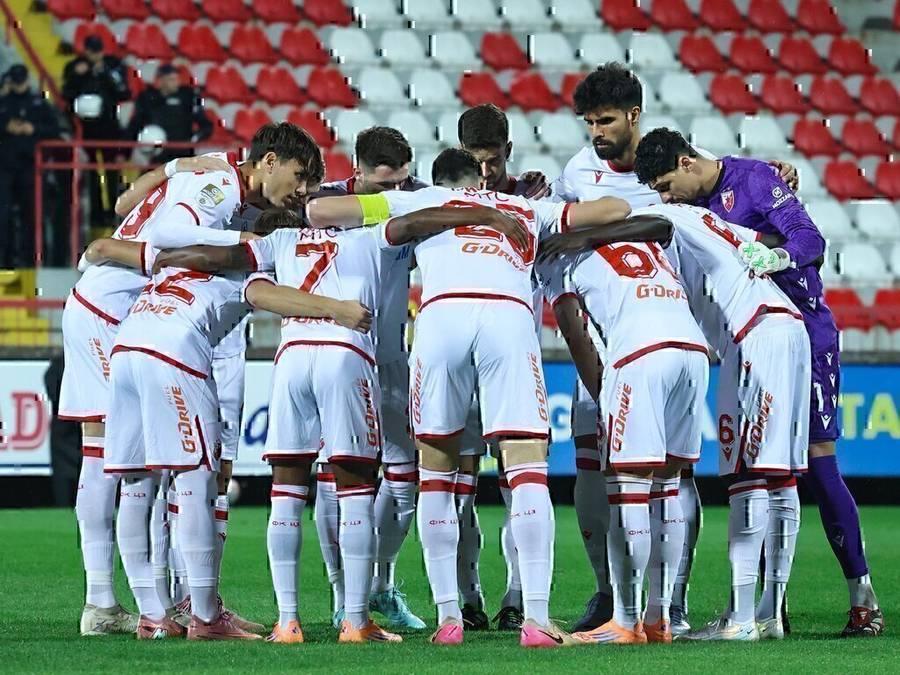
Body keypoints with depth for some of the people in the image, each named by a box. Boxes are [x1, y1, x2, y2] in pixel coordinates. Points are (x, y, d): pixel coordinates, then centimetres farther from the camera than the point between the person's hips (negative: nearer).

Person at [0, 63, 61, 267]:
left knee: (30, 211, 1)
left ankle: (28, 256, 7)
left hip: (30, 164, 0)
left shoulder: (39, 103, 9)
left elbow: (54, 128, 6)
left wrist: (34, 129, -9)